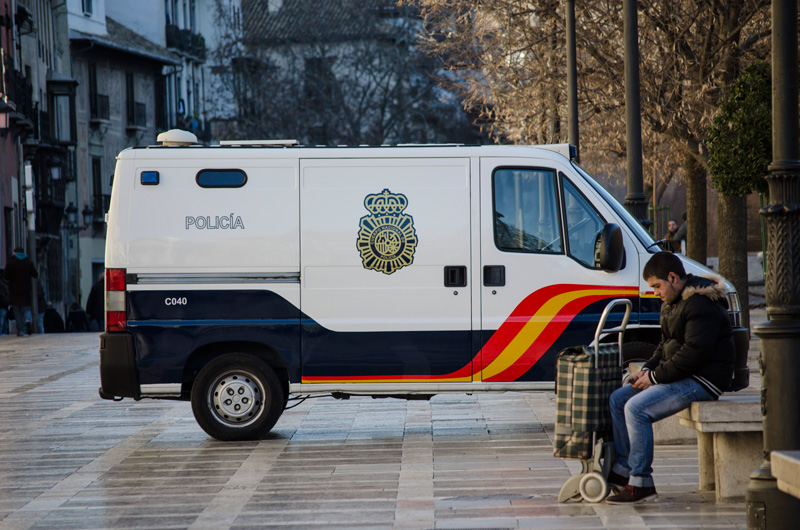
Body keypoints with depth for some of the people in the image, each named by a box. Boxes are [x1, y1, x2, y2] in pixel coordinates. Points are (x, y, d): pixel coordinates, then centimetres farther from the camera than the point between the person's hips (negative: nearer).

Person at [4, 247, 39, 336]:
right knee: (26, 309, 9)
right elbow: (36, 275, 4)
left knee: (17, 312, 5)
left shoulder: (10, 263, -4)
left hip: (14, 291, -2)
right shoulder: (29, 262, 2)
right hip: (26, 290, 2)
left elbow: (5, 276, -6)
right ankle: (28, 320, -23)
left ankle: (20, 331, -1)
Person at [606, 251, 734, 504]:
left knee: (636, 408, -24)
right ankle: (622, 470, 7)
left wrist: (655, 376, -19)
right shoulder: (672, 303, 15)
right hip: (682, 376, 11)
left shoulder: (702, 305, -19)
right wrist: (648, 370, 4)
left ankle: (641, 482, -19)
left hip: (703, 380, -11)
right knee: (617, 399, 5)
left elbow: (694, 353, -25)